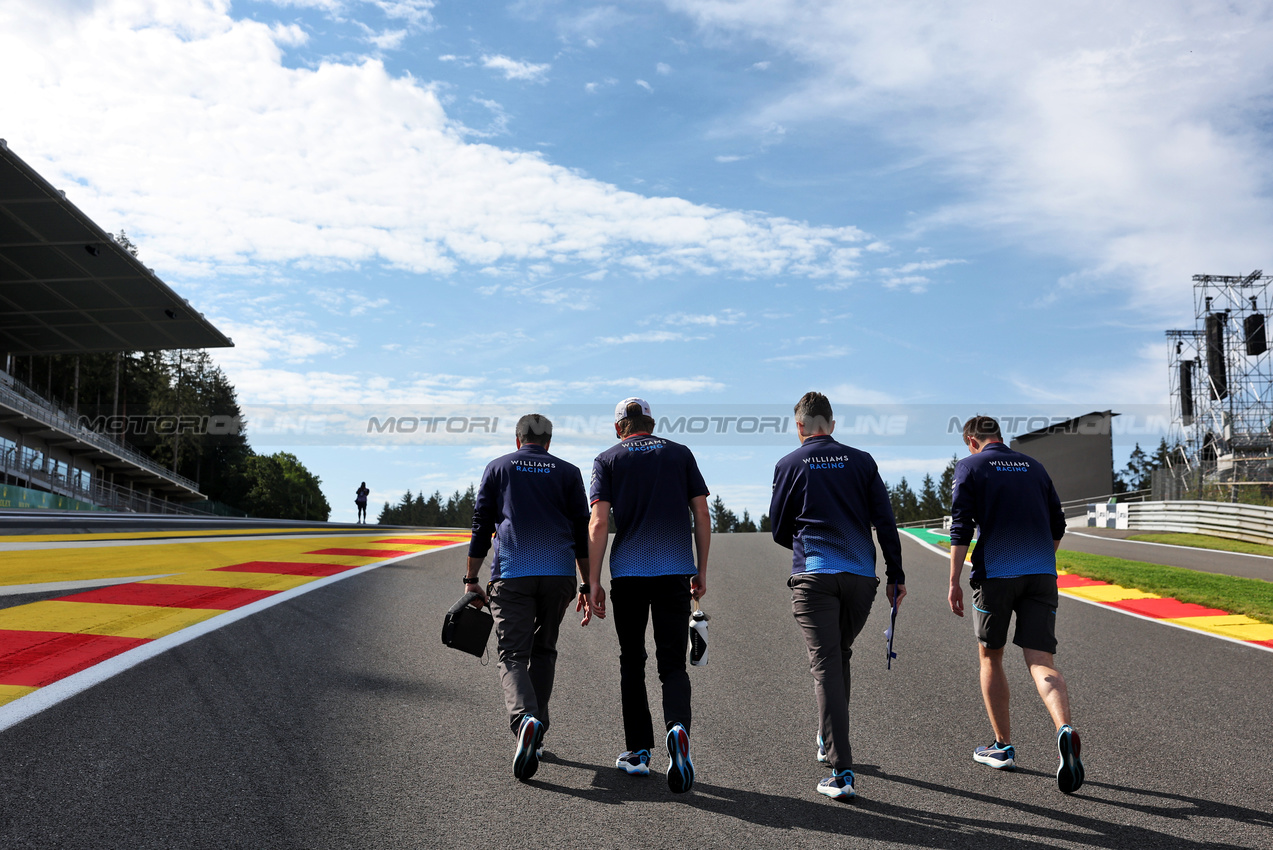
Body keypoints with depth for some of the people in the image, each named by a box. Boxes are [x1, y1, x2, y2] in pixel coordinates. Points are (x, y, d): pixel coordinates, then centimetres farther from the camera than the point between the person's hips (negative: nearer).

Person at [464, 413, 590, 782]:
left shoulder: (497, 468, 12)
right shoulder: (568, 472, 13)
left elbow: (481, 527, 9)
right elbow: (582, 533, 10)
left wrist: (471, 579, 13)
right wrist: (587, 584, 16)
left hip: (511, 574, -1)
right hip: (559, 572, 2)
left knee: (513, 655, -2)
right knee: (543, 651, 17)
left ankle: (525, 719, -28)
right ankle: (536, 734, 17)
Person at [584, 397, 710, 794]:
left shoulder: (607, 460, 5)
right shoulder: (681, 454, 11)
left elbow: (598, 523, -5)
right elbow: (702, 514, 6)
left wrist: (593, 582, -4)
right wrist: (701, 569, 13)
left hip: (628, 572, -1)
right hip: (676, 571, 1)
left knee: (632, 662, 14)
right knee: (672, 662, 4)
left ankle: (638, 751, 18)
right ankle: (678, 727, -23)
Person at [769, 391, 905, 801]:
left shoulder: (789, 465, 3)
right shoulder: (862, 461, 8)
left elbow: (779, 531, 9)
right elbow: (885, 522, 5)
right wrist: (896, 575, 10)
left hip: (813, 578, -3)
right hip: (861, 577, 3)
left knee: (825, 667, -3)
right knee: (840, 656, 21)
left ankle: (842, 772, -9)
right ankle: (828, 740, 35)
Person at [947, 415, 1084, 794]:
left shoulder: (970, 466, 2)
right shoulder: (1033, 465, 17)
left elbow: (961, 528, -7)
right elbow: (1057, 525, 19)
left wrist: (954, 582, -4)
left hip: (994, 574, -3)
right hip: (1041, 574, 3)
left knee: (990, 659, 13)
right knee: (1041, 662, -1)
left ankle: (1003, 746, 19)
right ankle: (1065, 729, -27)